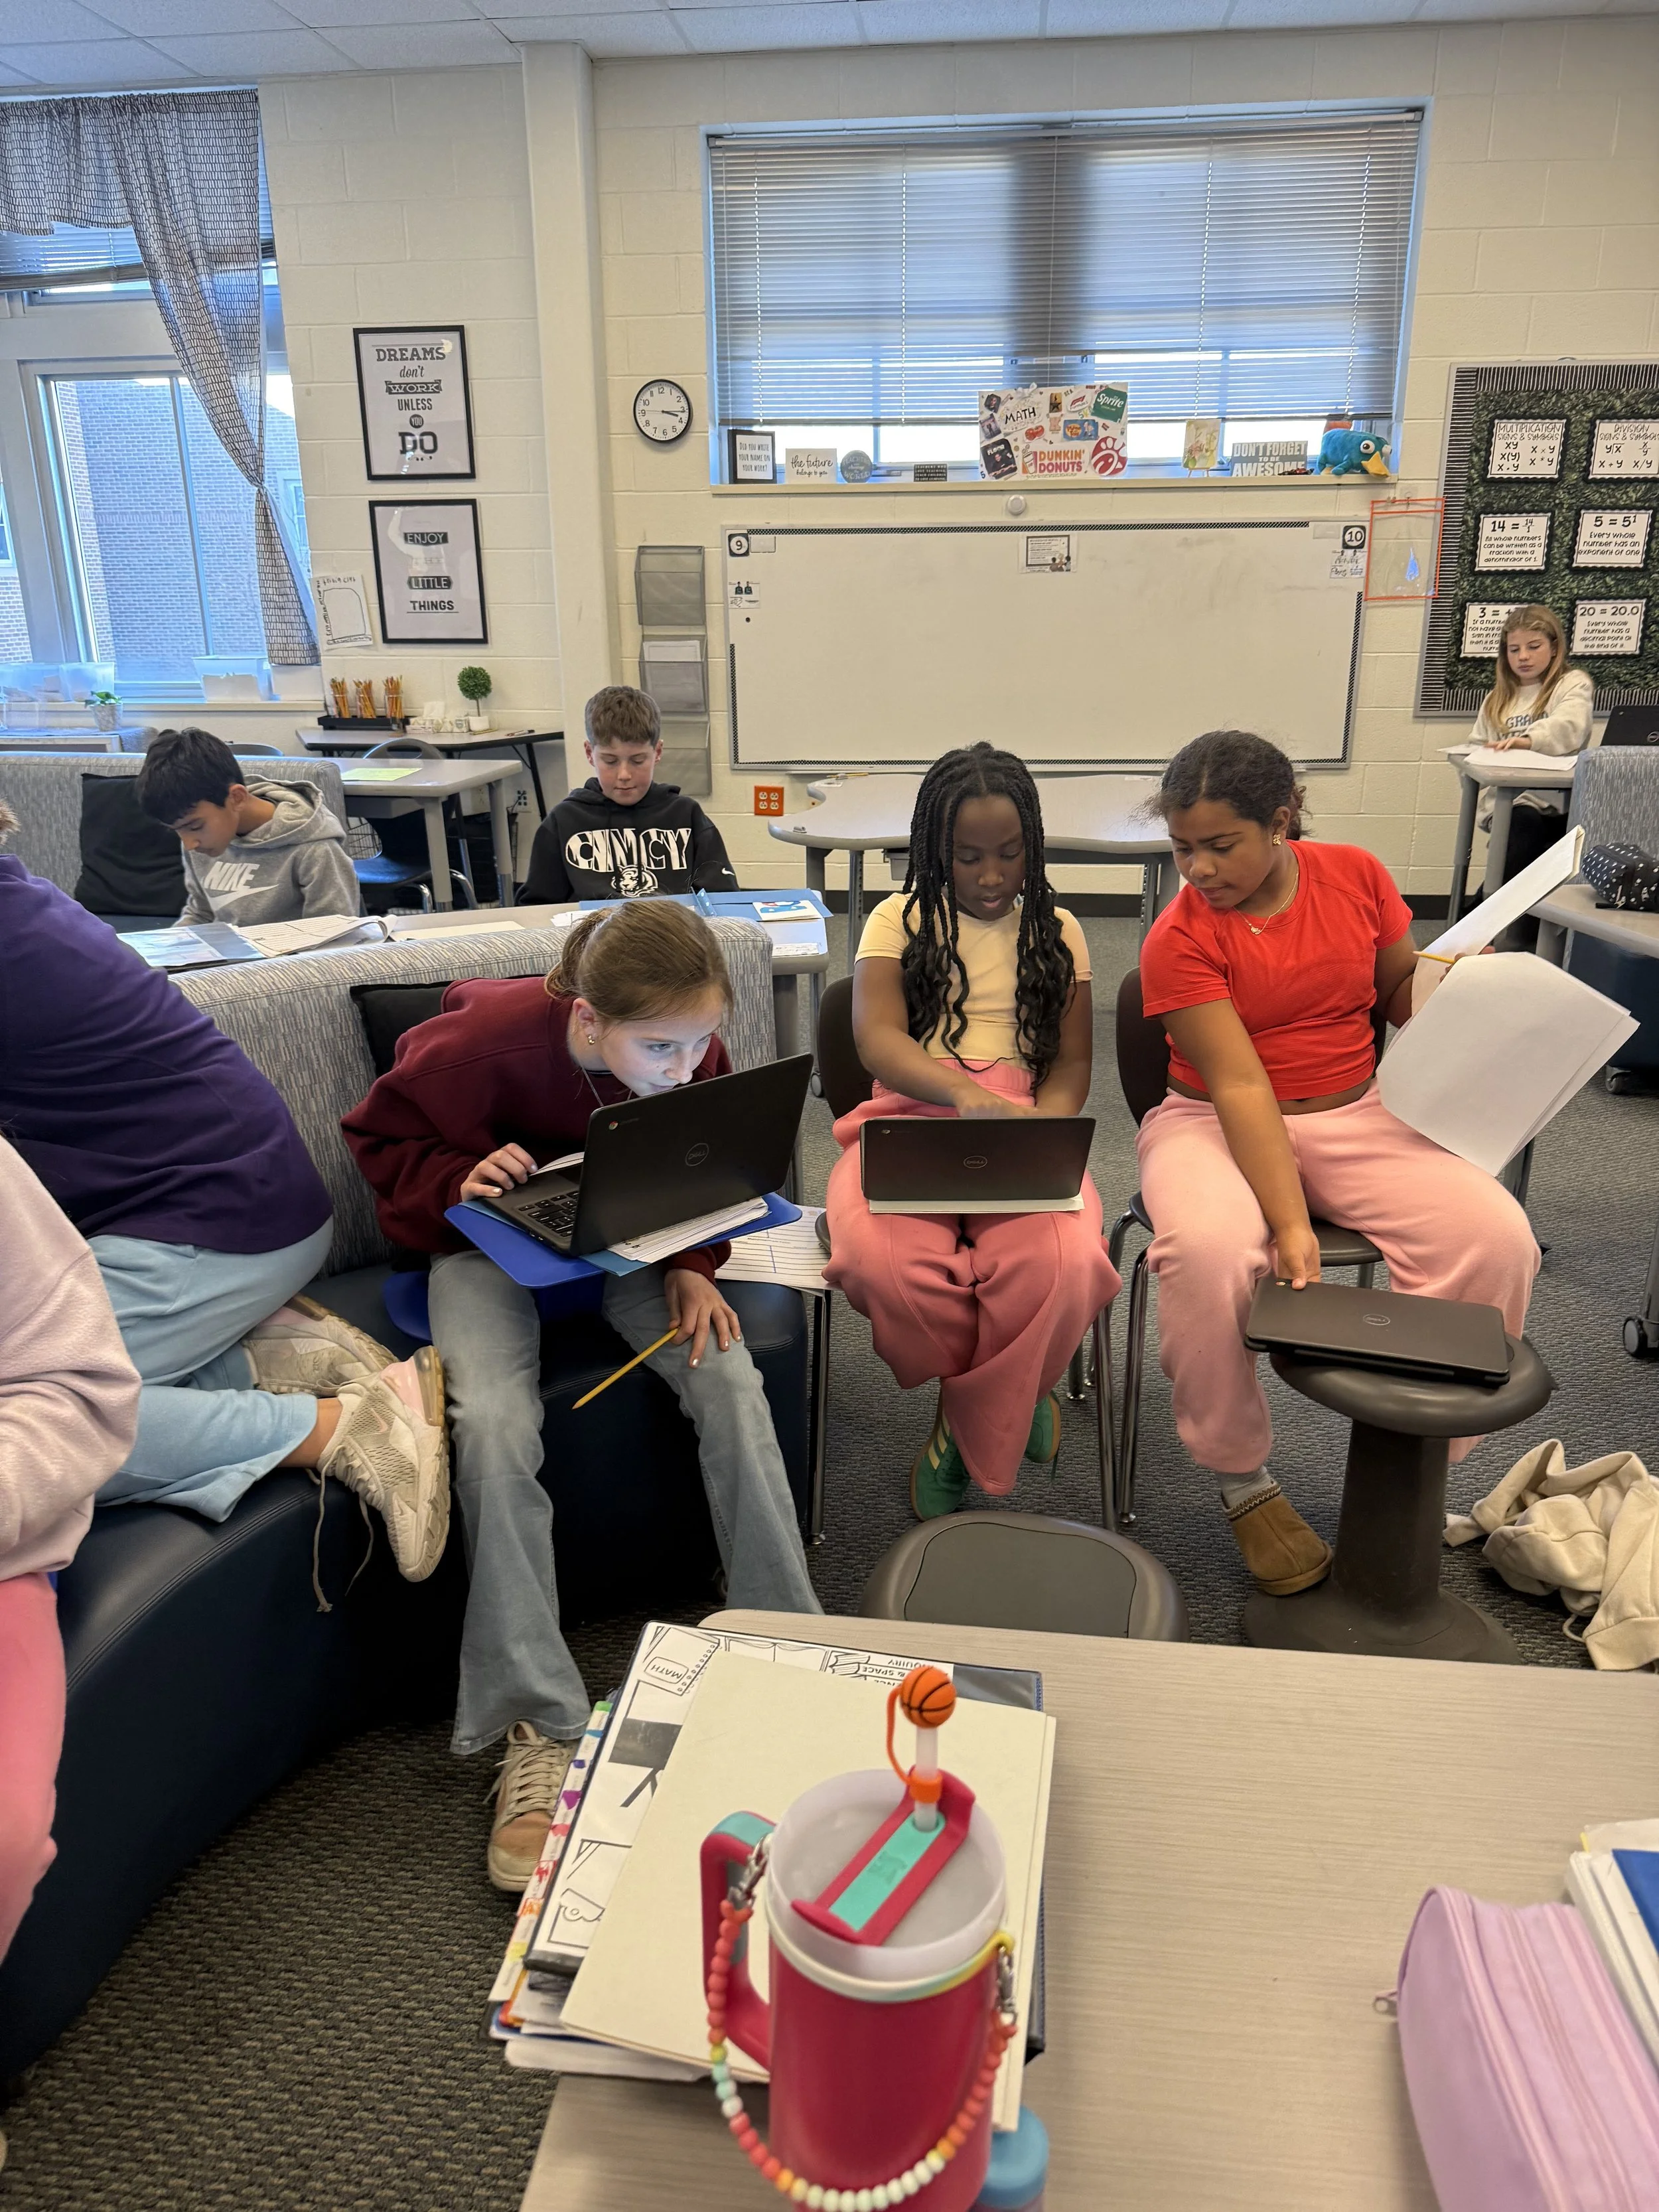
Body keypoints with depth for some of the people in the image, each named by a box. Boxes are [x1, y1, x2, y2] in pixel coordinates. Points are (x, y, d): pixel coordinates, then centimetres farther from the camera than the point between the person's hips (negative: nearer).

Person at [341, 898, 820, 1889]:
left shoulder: (692, 1055, -15)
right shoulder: (486, 1038, -26)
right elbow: (384, 1137, -9)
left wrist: (692, 1265, -13)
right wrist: (460, 1180, -28)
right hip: (495, 1242, -2)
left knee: (732, 1383, -22)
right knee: (494, 1422, -29)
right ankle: (541, 1730, -21)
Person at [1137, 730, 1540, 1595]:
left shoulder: (1356, 875, -1)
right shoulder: (1180, 940, -13)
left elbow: (1404, 993, 15)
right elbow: (1240, 1087, -21)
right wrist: (1291, 1224, -30)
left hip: (1357, 1116, 4)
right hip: (1217, 1126, -3)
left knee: (1496, 1237, -21)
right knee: (1209, 1250, -36)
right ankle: (1243, 1480, -11)